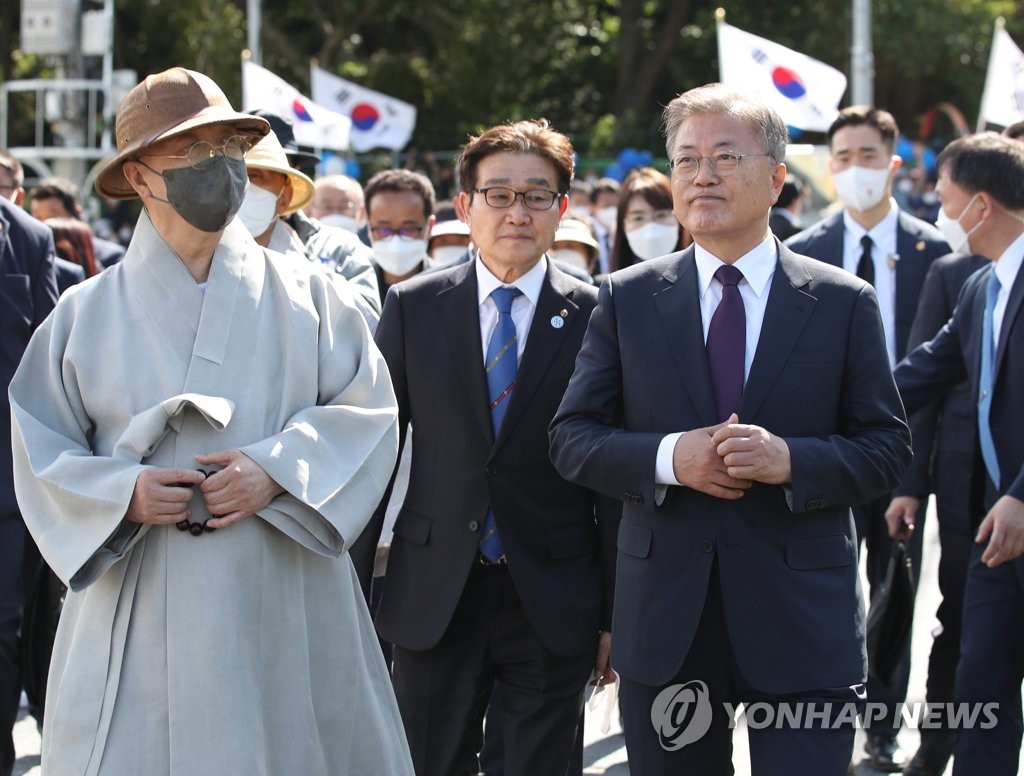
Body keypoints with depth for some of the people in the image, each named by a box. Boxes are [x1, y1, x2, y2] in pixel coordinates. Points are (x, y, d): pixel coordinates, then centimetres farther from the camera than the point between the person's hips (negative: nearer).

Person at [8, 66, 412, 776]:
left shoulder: (304, 294, 8)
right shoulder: (88, 314, 6)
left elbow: (368, 408, 3)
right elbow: (41, 454, 6)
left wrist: (277, 468, -12)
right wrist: (124, 493, -13)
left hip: (285, 610, 1)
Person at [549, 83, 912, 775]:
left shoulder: (844, 303, 2)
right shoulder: (627, 299, 5)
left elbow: (888, 449, 1)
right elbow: (572, 438, 3)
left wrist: (791, 459, -18)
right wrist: (667, 457, -15)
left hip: (803, 619, -1)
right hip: (664, 618, 2)